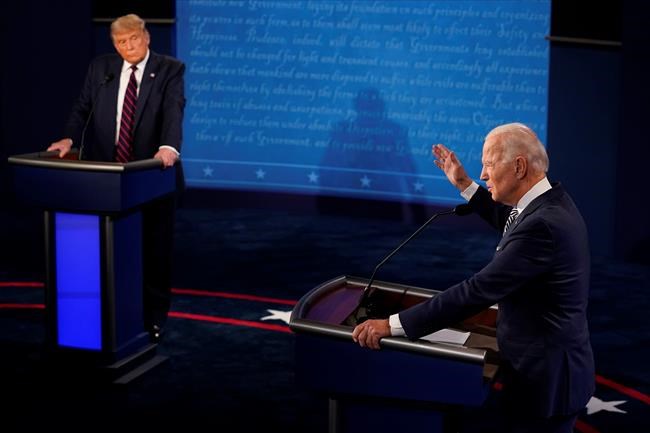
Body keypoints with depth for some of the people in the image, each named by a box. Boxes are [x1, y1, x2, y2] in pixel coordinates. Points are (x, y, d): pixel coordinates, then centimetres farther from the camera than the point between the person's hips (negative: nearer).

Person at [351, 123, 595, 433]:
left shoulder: (543, 224, -27)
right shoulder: (550, 201, 4)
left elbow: (478, 291, -30)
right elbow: (513, 226, 28)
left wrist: (394, 325, -28)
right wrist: (464, 185, 22)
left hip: (544, 377, -10)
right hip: (551, 364, 10)